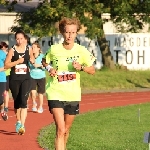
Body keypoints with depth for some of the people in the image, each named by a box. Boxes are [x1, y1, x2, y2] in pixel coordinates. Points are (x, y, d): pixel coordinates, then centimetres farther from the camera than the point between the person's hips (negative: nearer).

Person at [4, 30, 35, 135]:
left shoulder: (29, 49, 3)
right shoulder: (12, 50, -3)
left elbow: (33, 61, 22)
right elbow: (6, 65, -6)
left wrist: (32, 61, -1)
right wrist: (17, 61, -16)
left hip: (26, 78, 0)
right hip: (14, 79, 0)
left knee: (23, 101, -16)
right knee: (16, 102, 12)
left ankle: (22, 125, -22)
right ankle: (18, 121, 32)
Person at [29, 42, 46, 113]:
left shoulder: (42, 56, -5)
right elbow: (28, 66, 18)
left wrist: (40, 65, -20)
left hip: (41, 77, -1)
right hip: (32, 77, 1)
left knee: (40, 93, 9)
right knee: (33, 92, -18)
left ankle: (40, 107, 30)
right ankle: (34, 103, 10)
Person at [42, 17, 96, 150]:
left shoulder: (82, 51, -2)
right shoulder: (54, 49, -4)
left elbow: (92, 70, 3)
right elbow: (44, 61, 16)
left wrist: (81, 67, -16)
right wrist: (49, 68, -5)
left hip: (73, 95, 2)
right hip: (56, 93, -2)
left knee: (66, 130, 15)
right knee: (60, 130, -17)